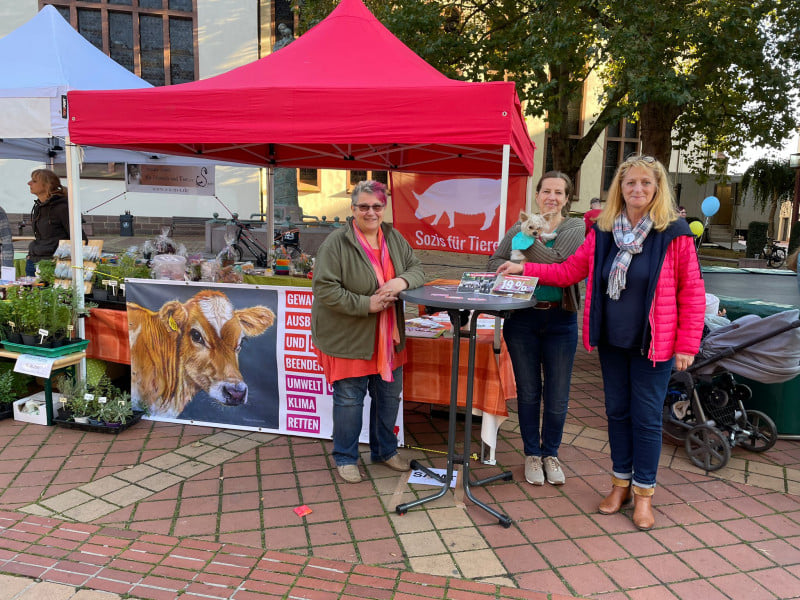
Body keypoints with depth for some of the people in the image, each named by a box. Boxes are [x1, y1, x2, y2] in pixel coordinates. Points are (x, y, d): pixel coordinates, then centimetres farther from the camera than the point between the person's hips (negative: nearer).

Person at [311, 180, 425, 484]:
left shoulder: (394, 238, 5)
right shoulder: (336, 242, -15)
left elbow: (416, 268, 9)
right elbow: (324, 288, -19)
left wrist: (402, 281, -14)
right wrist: (366, 304, -22)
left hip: (387, 337, 6)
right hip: (348, 337, -6)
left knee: (389, 395, 17)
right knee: (349, 398, 5)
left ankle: (384, 450, 39)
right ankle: (345, 458, 27)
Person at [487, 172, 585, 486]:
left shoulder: (576, 229, 1)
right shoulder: (519, 228, 9)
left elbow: (561, 263, -16)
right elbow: (494, 262, 3)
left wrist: (530, 240, -15)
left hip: (560, 321, -1)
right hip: (522, 319, 1)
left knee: (557, 396, 7)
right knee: (528, 392, 10)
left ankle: (550, 454, 28)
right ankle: (532, 454, 27)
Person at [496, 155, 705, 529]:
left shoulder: (674, 234, -9)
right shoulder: (603, 232, 3)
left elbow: (692, 293, -7)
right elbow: (569, 271, 9)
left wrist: (687, 345, -9)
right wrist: (524, 269, 2)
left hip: (653, 344, -4)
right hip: (611, 342, 4)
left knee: (646, 417, 4)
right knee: (617, 411, 15)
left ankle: (643, 493, 23)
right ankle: (621, 484, 32)